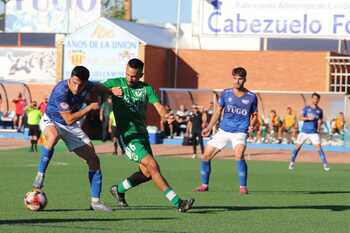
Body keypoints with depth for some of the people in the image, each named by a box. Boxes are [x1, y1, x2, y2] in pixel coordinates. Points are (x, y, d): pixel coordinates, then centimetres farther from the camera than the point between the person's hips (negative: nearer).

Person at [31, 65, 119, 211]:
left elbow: (97, 88, 13)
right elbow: (69, 119, -31)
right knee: (53, 136, -44)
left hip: (71, 127, 6)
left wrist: (111, 92, -4)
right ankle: (40, 176, -31)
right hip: (51, 121, -6)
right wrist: (90, 107, -26)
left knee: (94, 160, -1)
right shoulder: (60, 91, -33)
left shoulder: (87, 86, -14)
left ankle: (95, 201, 7)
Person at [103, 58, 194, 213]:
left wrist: (166, 116, -27)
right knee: (152, 166, -16)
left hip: (142, 133, 6)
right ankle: (177, 202, -18)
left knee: (147, 173, 8)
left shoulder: (146, 88, 6)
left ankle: (118, 189, 31)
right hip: (128, 135, -6)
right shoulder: (116, 83, -2)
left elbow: (158, 106, -5)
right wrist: (111, 91, -29)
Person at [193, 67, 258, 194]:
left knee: (239, 155, -31)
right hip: (223, 130, 4)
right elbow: (218, 110, 13)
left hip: (240, 132, -4)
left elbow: (254, 115, 9)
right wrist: (209, 127, 12)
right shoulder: (226, 93, 1)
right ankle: (204, 185, 21)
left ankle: (243, 187, -19)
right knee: (206, 156, 1)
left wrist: (251, 125, -12)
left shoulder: (251, 97, -3)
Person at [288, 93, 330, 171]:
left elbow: (321, 120, 18)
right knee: (297, 147, 1)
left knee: (318, 148, -11)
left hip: (314, 133, 0)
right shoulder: (306, 108, 1)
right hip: (304, 132, 0)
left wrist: (320, 122, -5)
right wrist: (308, 118, -26)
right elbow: (300, 118, -9)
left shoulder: (319, 110, 6)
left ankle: (325, 164, -7)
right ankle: (292, 162, 17)